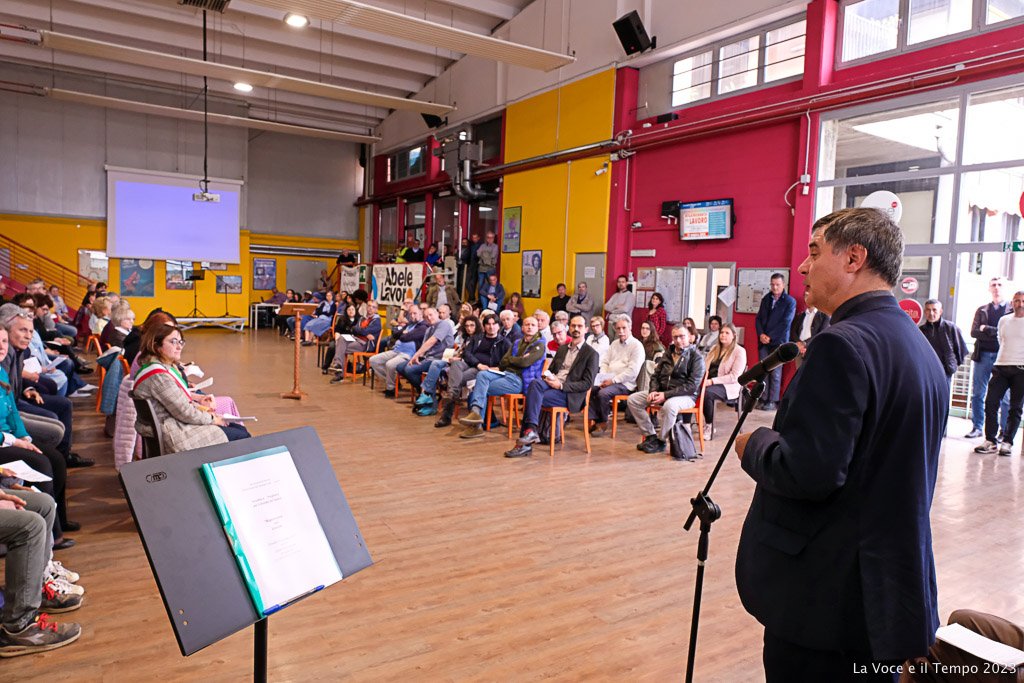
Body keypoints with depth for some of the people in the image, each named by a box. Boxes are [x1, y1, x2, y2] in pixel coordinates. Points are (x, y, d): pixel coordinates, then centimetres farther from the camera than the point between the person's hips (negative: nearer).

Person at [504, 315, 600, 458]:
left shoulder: (591, 354, 3)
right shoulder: (562, 349, 24)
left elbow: (587, 383, -5)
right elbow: (551, 369, 26)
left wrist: (561, 385, -15)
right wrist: (548, 376, 0)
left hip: (569, 394, -5)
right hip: (552, 383, 5)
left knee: (535, 397, -27)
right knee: (535, 383, -28)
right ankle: (531, 430, -32)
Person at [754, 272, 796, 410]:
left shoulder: (790, 302, -1)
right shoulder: (766, 299, 14)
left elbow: (785, 324, -8)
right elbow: (758, 318, 12)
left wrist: (770, 337, -10)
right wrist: (761, 334, -5)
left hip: (778, 341, -4)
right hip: (763, 341, 4)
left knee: (775, 373, -2)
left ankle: (773, 401, 3)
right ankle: (763, 399, 8)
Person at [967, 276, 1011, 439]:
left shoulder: (1013, 310, 6)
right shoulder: (982, 310, 15)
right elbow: (974, 332, 2)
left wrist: (987, 329, -9)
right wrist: (997, 333, -10)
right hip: (983, 355, 3)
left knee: (1004, 397, -1)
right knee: (977, 394, 3)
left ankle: (1005, 431, 6)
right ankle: (977, 427, 11)